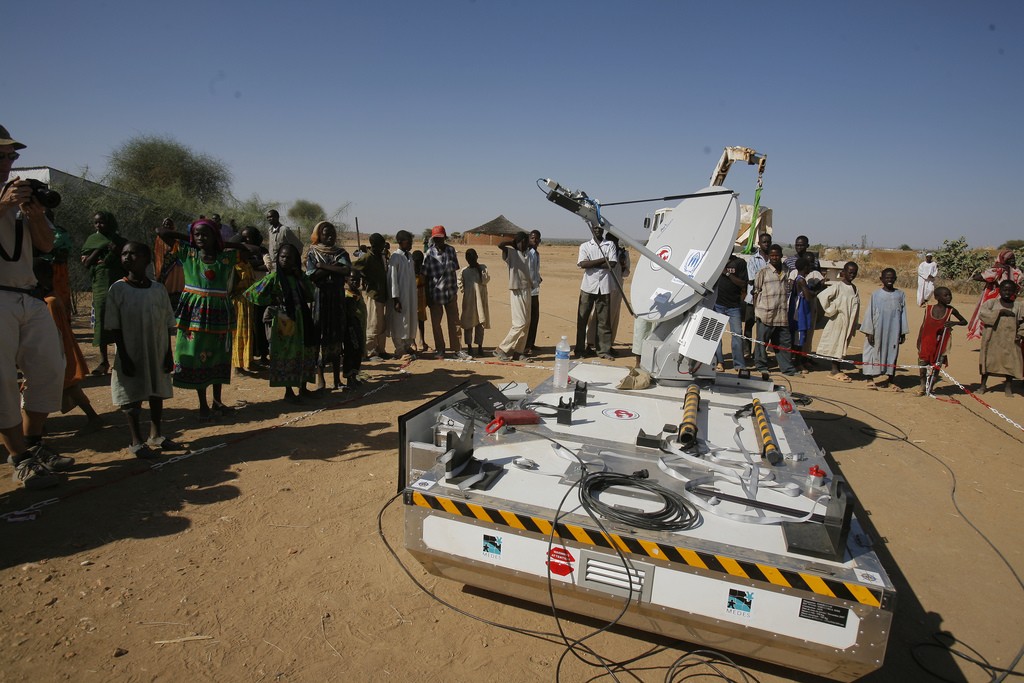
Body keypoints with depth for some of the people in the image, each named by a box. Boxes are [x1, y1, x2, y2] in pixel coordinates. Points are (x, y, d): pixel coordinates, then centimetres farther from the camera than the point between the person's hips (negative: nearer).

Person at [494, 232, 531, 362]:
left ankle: (518, 351, 16)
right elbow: (500, 245, -27)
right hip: (517, 292, -8)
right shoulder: (511, 253, -8)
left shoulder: (525, 255, 15)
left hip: (526, 291, 8)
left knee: (526, 323, 9)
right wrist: (513, 241, -12)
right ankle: (501, 350, -4)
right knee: (520, 323, -11)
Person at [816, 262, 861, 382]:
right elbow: (822, 296, -21)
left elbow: (856, 308, 12)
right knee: (835, 345, 0)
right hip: (838, 321, -6)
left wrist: (854, 327, 9)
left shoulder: (855, 289, 10)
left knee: (842, 346, 12)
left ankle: (837, 370, 19)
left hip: (848, 323, 6)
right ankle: (835, 371, 7)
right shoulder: (838, 286, -11)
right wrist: (830, 311, -12)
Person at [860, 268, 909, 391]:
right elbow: (869, 313, -2)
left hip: (894, 332, 2)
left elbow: (903, 314, 7)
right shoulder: (876, 294, -3)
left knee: (892, 354, 7)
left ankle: (890, 381, 17)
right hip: (878, 331, -2)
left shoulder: (900, 295, 4)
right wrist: (869, 332, -5)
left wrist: (903, 333, 6)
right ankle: (870, 379, 14)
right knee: (875, 352, 4)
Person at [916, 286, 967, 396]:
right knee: (923, 363, -3)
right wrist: (918, 341, 4)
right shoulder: (928, 309, -2)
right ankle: (923, 386, 14)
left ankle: (930, 387, 15)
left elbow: (964, 321, 9)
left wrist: (954, 323, -13)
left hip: (941, 343, 0)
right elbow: (923, 325, 4)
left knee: (936, 366, 3)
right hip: (927, 341, 0)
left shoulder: (951, 311, -3)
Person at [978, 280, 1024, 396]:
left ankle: (1008, 385, 17)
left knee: (1011, 361, 2)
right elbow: (983, 313, -12)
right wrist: (1000, 311, -18)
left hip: (1011, 339, 1)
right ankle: (983, 384, 15)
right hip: (993, 338, -1)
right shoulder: (991, 302, 2)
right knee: (988, 360, 5)